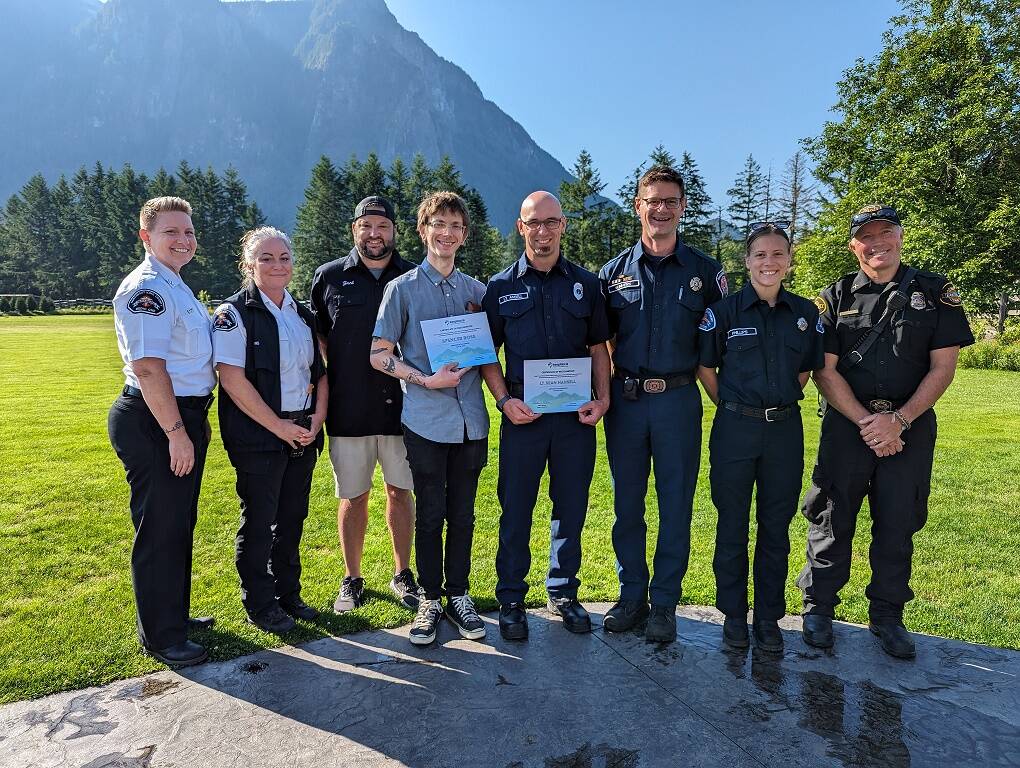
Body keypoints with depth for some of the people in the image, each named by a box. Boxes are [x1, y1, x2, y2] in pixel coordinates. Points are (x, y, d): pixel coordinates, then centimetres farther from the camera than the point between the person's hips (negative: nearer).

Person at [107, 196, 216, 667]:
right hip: (154, 422, -10)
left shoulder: (173, 286, 16)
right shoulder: (146, 288, -15)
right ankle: (161, 636, 17)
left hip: (184, 416, 10)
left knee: (180, 525, 19)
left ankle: (175, 614, 36)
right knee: (159, 531, 2)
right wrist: (176, 432, -22)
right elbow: (148, 367, -22)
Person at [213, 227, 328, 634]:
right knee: (259, 522, 5)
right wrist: (280, 427, -16)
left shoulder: (303, 314, 12)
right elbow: (233, 379, -16)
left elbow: (320, 371, 13)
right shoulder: (234, 314, -8)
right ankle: (259, 605, 22)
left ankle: (288, 595, 30)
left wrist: (317, 419, -2)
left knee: (292, 518, 14)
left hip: (303, 433, 6)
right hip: (258, 437, -6)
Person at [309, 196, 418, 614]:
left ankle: (402, 574, 28)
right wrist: (329, 375, 3)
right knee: (353, 497, 9)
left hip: (401, 406, 0)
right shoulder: (329, 276, 5)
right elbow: (316, 331, 13)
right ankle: (352, 579, 27)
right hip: (349, 408, 0)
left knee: (400, 491, 11)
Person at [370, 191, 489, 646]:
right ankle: (430, 599, 22)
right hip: (426, 420, -3)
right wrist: (426, 379, -15)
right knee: (430, 514, 6)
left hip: (470, 420, 3)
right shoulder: (403, 288, 0)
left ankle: (458, 594, 27)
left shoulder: (476, 290, 10)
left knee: (462, 513, 11)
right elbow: (379, 354, -2)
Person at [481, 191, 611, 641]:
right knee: (515, 511, 6)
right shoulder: (501, 287, 3)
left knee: (571, 508, 11)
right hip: (523, 415, -1)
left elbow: (598, 346, 11)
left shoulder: (585, 284, 7)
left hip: (577, 416, 2)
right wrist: (505, 400, -9)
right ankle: (511, 600, 22)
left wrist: (603, 398, -2)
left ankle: (563, 592, 30)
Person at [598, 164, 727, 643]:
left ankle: (665, 603, 22)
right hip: (625, 400, 1)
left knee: (676, 505, 6)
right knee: (626, 503, 10)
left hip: (678, 401, -1)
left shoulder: (704, 271, 3)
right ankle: (632, 595, 26)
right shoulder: (614, 272, 6)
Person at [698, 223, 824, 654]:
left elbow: (806, 370, 15)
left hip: (785, 429, 2)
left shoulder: (805, 312, 4)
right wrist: (732, 406, 3)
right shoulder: (724, 311, -3)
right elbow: (706, 368, 5)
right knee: (732, 525, 7)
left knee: (776, 528, 10)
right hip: (735, 429, -2)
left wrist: (781, 403, 9)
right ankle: (733, 615, 23)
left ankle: (768, 618, 26)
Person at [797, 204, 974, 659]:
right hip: (847, 425, -1)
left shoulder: (935, 292, 5)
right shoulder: (836, 297, 3)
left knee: (898, 525, 10)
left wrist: (899, 420, -12)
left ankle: (887, 616, 27)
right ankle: (818, 608, 21)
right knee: (832, 520, 5)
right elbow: (825, 371, -3)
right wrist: (867, 422, -12)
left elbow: (942, 367, -1)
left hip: (911, 427, 1)